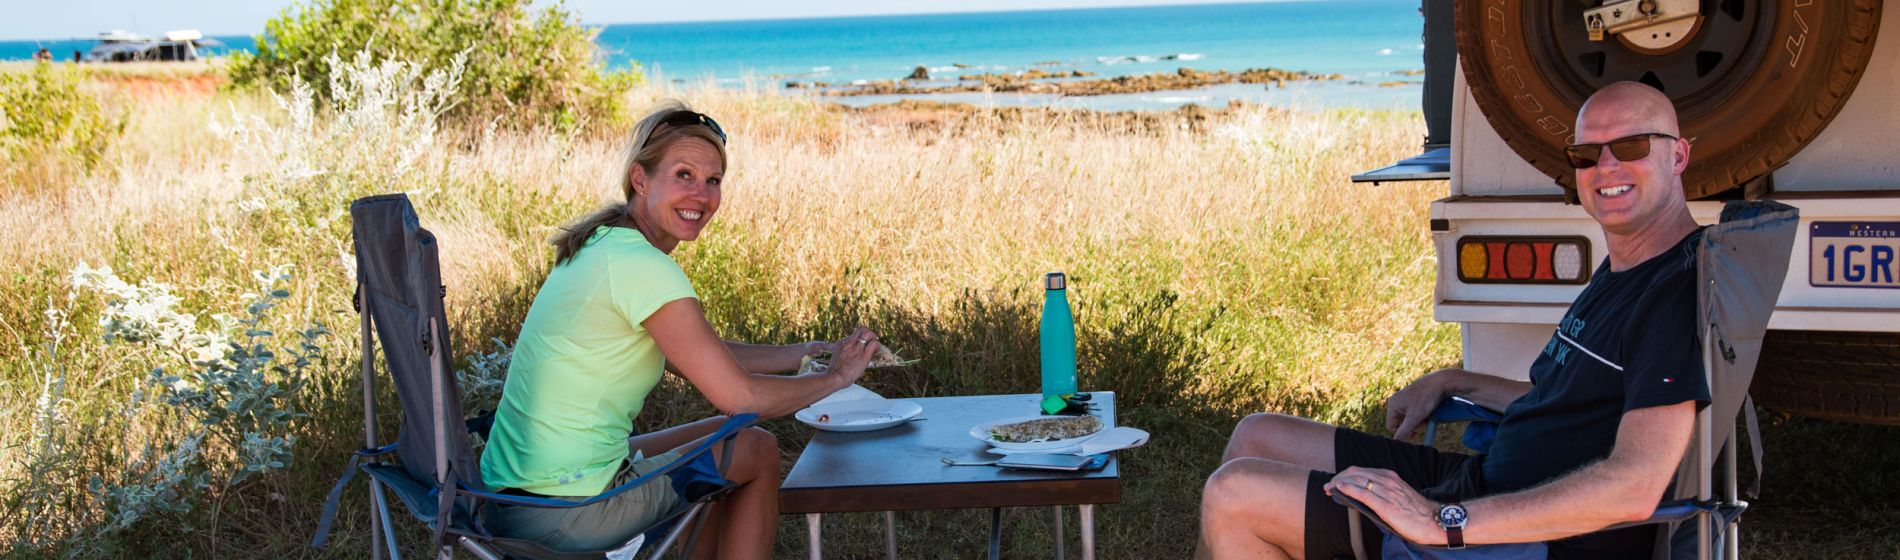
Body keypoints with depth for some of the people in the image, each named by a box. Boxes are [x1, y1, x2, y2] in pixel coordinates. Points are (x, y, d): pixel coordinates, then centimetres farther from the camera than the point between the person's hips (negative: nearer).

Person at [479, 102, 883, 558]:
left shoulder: (604, 246, 10)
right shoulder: (643, 267, -19)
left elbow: (702, 358, 20)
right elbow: (740, 396, -15)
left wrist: (801, 354, 12)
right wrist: (837, 377, 0)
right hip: (565, 514, -9)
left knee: (727, 443, 25)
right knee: (757, 451, 7)